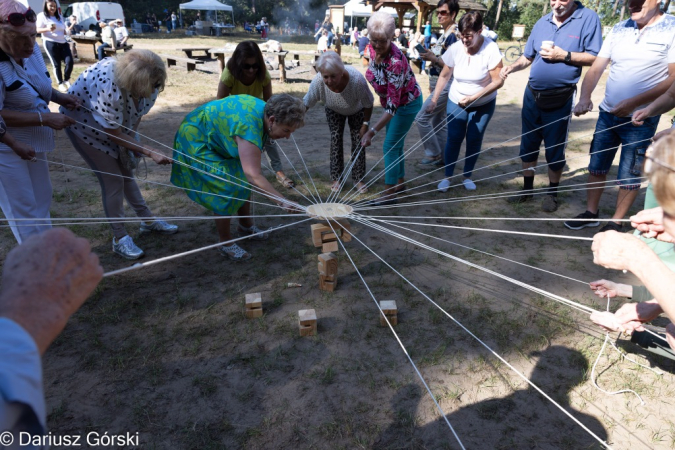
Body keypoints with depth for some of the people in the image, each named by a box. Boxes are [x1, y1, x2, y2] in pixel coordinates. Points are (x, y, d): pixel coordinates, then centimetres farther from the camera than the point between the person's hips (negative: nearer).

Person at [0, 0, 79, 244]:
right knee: (23, 208, 6)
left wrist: (59, 96, -4)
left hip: (33, 141, 8)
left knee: (42, 199, 21)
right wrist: (45, 118, -27)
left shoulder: (31, 50, -5)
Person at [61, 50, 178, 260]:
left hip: (118, 122, 6)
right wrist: (150, 152, -30)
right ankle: (119, 238, 5)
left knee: (126, 171, 15)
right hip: (85, 122, -6)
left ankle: (148, 220, 28)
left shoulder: (146, 79, -21)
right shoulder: (110, 89, -41)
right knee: (113, 179, -8)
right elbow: (114, 134, -28)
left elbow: (138, 112, -3)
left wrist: (131, 140, -5)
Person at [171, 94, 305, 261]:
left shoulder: (264, 109, -11)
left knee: (243, 181, 11)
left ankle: (246, 226, 28)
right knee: (226, 189, -15)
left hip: (217, 137, 9)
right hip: (197, 140, -9)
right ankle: (225, 243, 0)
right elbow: (254, 176, -43)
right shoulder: (249, 127, -39)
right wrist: (281, 201, -43)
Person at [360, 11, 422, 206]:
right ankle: (400, 182, 31)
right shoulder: (373, 49, -16)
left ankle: (389, 193, 2)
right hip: (389, 100, 8)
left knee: (390, 145, -7)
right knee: (395, 143, 16)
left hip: (407, 102, -8)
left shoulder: (396, 62, -37)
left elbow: (392, 105, -38)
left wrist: (372, 131, -43)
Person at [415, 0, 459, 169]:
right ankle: (442, 157, 21)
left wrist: (433, 58, -24)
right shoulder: (444, 34, 14)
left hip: (445, 85, -10)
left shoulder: (454, 35, -16)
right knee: (439, 121, 13)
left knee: (422, 118, -10)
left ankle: (433, 154, 1)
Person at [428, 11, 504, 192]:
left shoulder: (490, 49, -22)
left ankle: (467, 176, 19)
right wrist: (434, 100, -7)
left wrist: (473, 98, -26)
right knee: (454, 139, -2)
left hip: (483, 104, -1)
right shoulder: (455, 48, -14)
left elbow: (498, 81, -20)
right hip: (456, 102, 1)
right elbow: (444, 76, -3)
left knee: (474, 140, 4)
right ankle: (447, 177, 9)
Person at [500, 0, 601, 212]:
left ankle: (552, 193, 20)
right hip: (532, 95, 5)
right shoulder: (542, 22, 6)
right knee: (528, 144, 11)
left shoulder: (588, 18, -7)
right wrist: (512, 67, -7)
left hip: (560, 99, -4)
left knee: (555, 149, 4)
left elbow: (595, 58, -10)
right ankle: (527, 189, 25)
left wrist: (564, 55, -19)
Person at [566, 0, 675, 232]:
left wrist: (633, 102, -22)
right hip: (607, 114, 5)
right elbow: (596, 68, 1)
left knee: (629, 175, 3)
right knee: (596, 166, 11)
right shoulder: (619, 29, 5)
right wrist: (585, 97, -17)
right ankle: (590, 213, 25)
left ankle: (616, 221, 17)